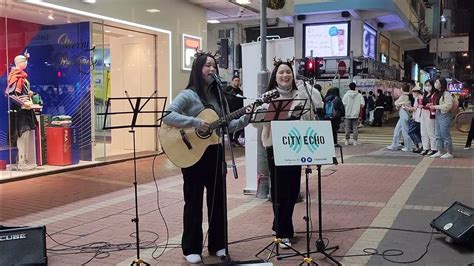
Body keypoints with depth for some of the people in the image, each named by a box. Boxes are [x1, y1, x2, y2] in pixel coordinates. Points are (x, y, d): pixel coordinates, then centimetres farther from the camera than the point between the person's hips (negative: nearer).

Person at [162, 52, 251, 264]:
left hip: (214, 152, 6)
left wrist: (245, 119, -2)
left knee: (217, 200, 11)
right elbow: (168, 116, -23)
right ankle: (191, 248, 15)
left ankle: (217, 244, 25)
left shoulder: (217, 95, 11)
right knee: (194, 202, 3)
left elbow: (226, 126, 13)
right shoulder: (188, 95, -9)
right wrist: (195, 122, -29)